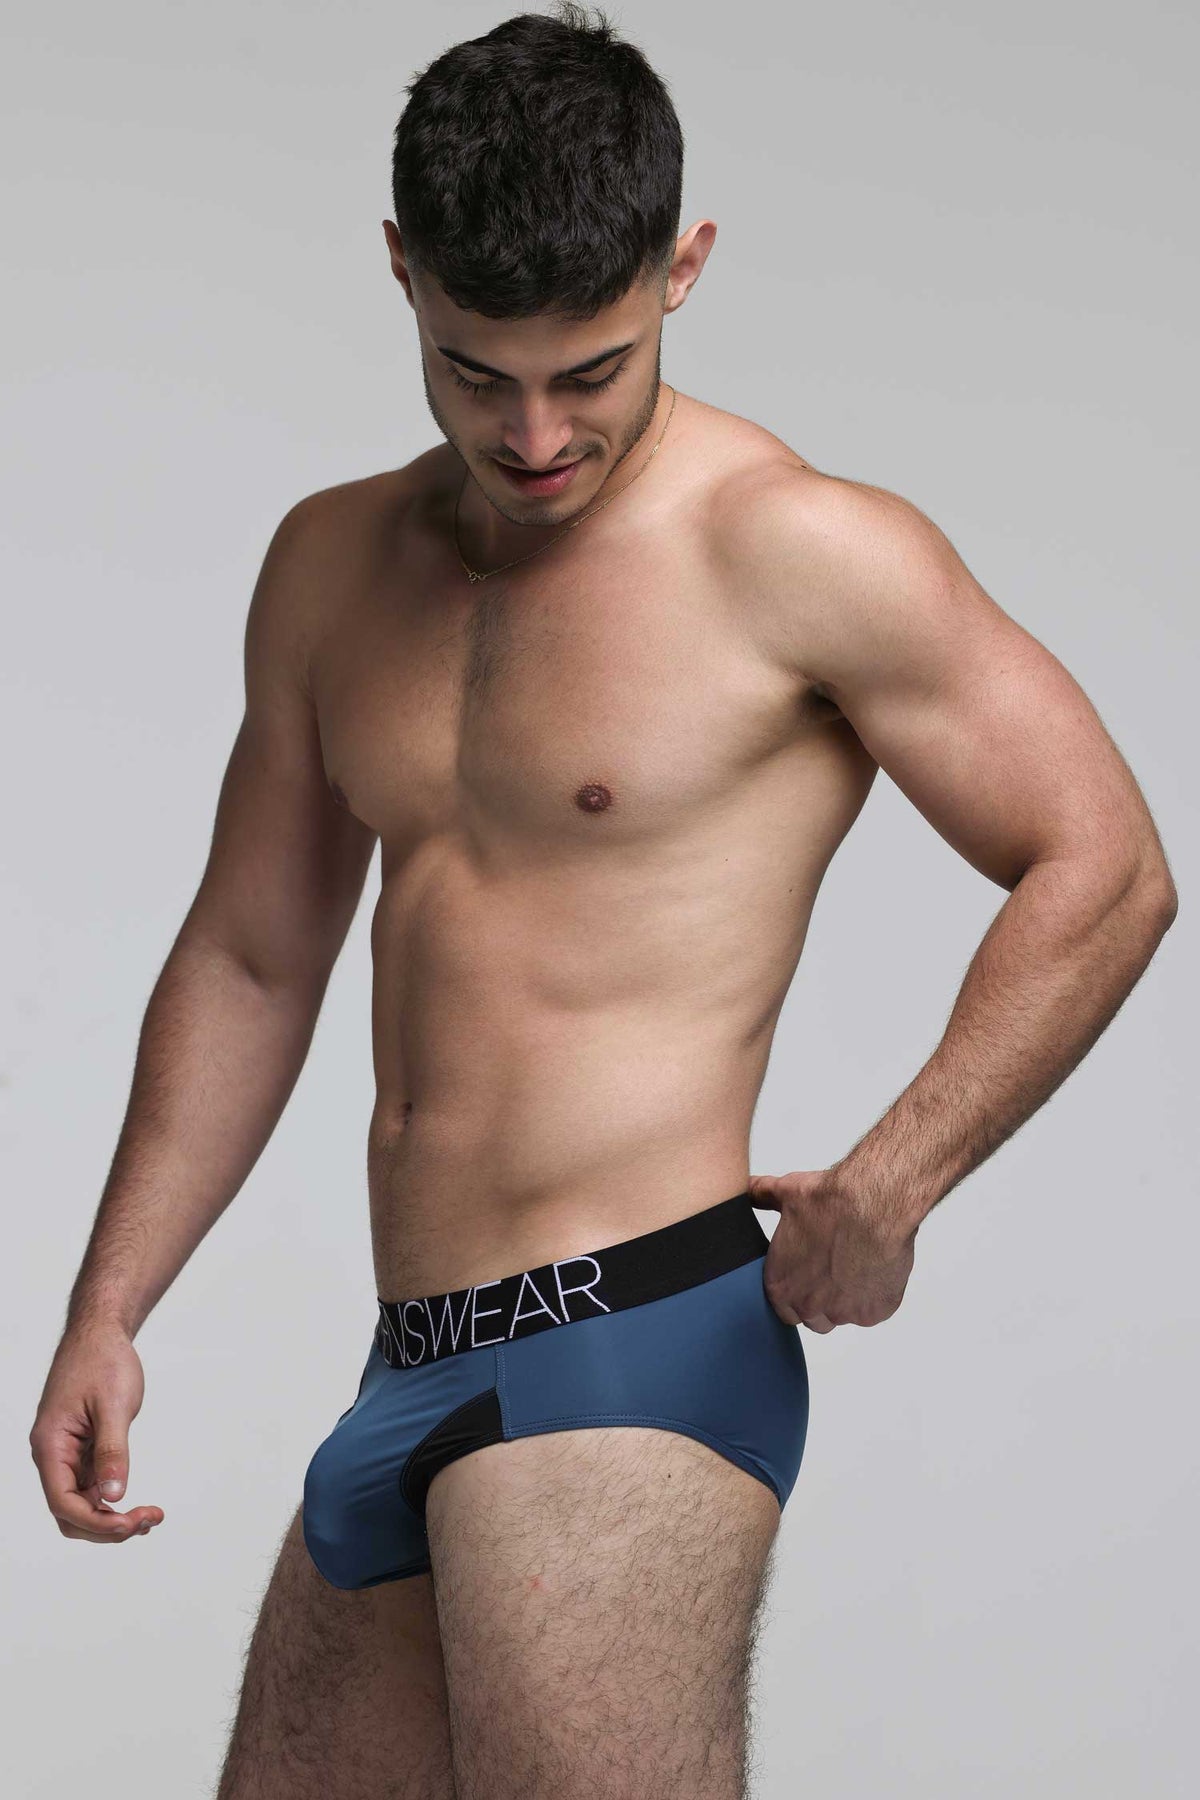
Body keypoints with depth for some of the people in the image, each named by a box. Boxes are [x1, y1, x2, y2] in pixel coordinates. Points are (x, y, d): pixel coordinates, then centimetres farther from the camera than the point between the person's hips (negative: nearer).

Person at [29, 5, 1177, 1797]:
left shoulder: (799, 550, -7)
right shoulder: (335, 567, 14)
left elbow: (1102, 870, -7)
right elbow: (249, 962, 22)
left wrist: (892, 1179, -19)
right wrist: (107, 1312, 16)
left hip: (636, 1339, -8)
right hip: (413, 1379, 8)